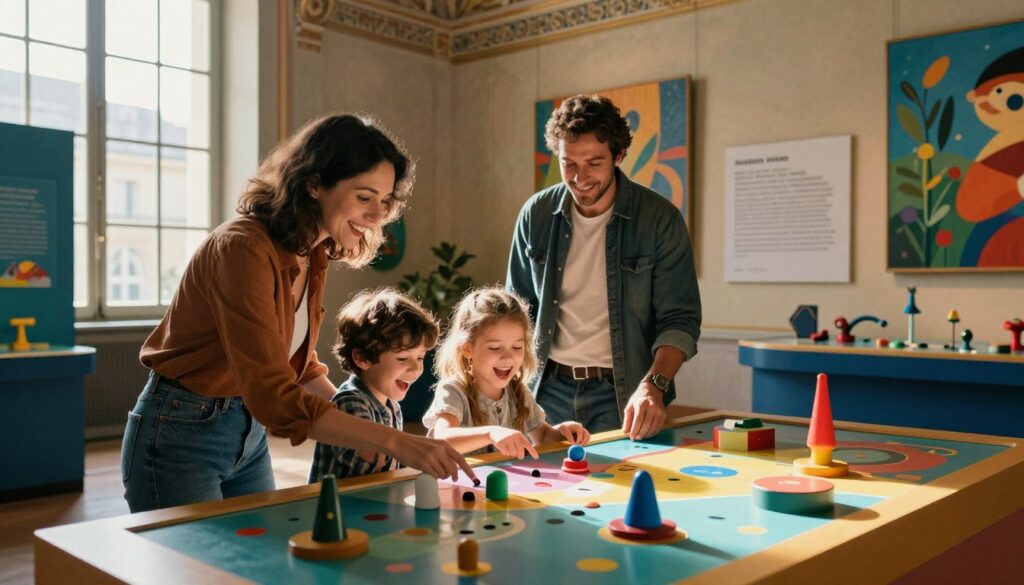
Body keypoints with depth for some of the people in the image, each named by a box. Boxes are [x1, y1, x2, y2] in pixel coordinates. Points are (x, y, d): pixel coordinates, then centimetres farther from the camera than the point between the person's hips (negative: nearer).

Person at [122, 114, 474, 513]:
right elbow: (272, 398, -34)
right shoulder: (243, 249, -27)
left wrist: (357, 426, -3)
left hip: (249, 434, 8)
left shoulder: (313, 256, 0)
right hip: (183, 436, -8)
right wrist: (394, 442, -37)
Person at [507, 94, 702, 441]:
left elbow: (680, 320, -11)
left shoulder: (659, 218, -11)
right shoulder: (537, 215, -1)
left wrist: (653, 386, -27)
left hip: (625, 395, -3)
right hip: (550, 389, 3)